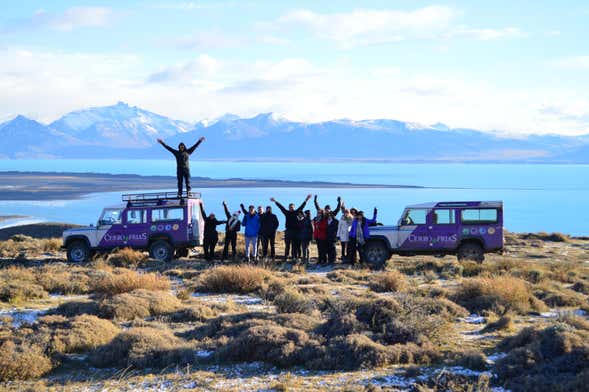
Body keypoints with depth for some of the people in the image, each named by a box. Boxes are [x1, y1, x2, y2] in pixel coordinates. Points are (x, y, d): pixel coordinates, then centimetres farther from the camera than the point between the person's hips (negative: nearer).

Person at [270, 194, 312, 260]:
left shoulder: (296, 212, 6)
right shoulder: (287, 213, 8)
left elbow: (301, 207, 4)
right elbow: (281, 207, 10)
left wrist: (306, 200, 0)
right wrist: (275, 201, 12)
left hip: (295, 231, -1)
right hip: (288, 231, 1)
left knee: (294, 245, 2)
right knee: (287, 245, 4)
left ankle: (294, 257, 5)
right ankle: (286, 257, 6)